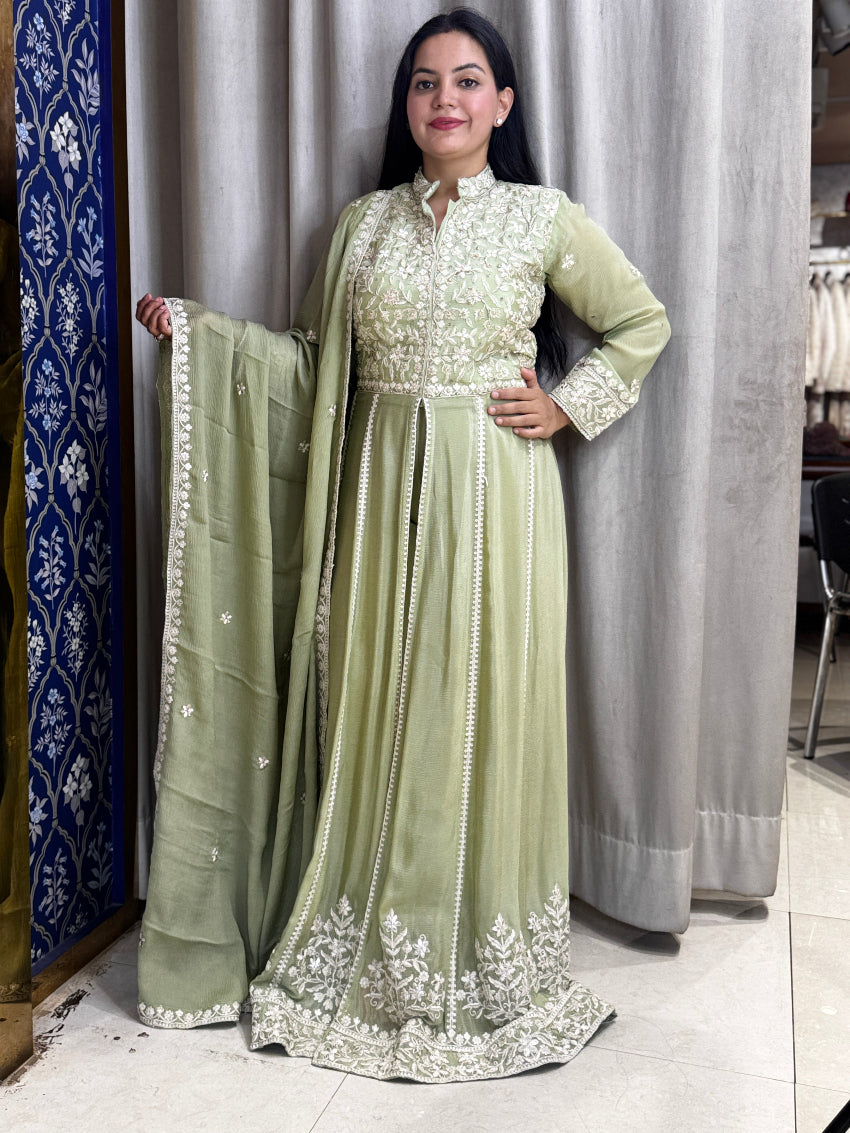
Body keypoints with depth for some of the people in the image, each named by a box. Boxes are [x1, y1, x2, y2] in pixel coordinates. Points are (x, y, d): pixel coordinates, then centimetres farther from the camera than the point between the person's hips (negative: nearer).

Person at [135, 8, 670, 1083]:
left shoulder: (543, 216, 3)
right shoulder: (364, 223, 11)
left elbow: (642, 323, 10)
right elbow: (314, 357, 12)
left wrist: (567, 404, -1)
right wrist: (196, 329, 4)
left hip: (494, 492, -2)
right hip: (382, 489, 3)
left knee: (485, 712, 2)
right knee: (378, 712, 6)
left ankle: (487, 966, 21)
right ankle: (372, 958, 23)